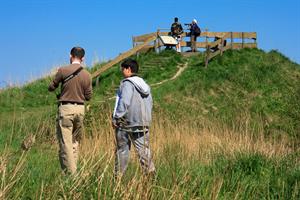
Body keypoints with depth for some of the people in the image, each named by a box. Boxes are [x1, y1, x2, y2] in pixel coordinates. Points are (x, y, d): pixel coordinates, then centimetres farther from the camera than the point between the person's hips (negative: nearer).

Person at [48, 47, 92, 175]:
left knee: (65, 143, -3)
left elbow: (51, 88, 4)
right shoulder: (87, 75, 3)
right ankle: (73, 171, 17)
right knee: (75, 142, 15)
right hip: (80, 108, 4)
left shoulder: (63, 70, -6)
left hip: (65, 108, -4)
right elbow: (88, 96, 8)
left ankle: (70, 173, -7)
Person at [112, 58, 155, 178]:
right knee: (144, 150, 5)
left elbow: (124, 102, -19)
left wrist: (116, 118, -13)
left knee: (122, 150, 4)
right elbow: (150, 104, 18)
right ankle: (150, 172, -6)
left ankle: (118, 176, 10)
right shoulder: (144, 85, 15)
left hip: (127, 124, -6)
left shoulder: (127, 83, -10)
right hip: (143, 124, 6)